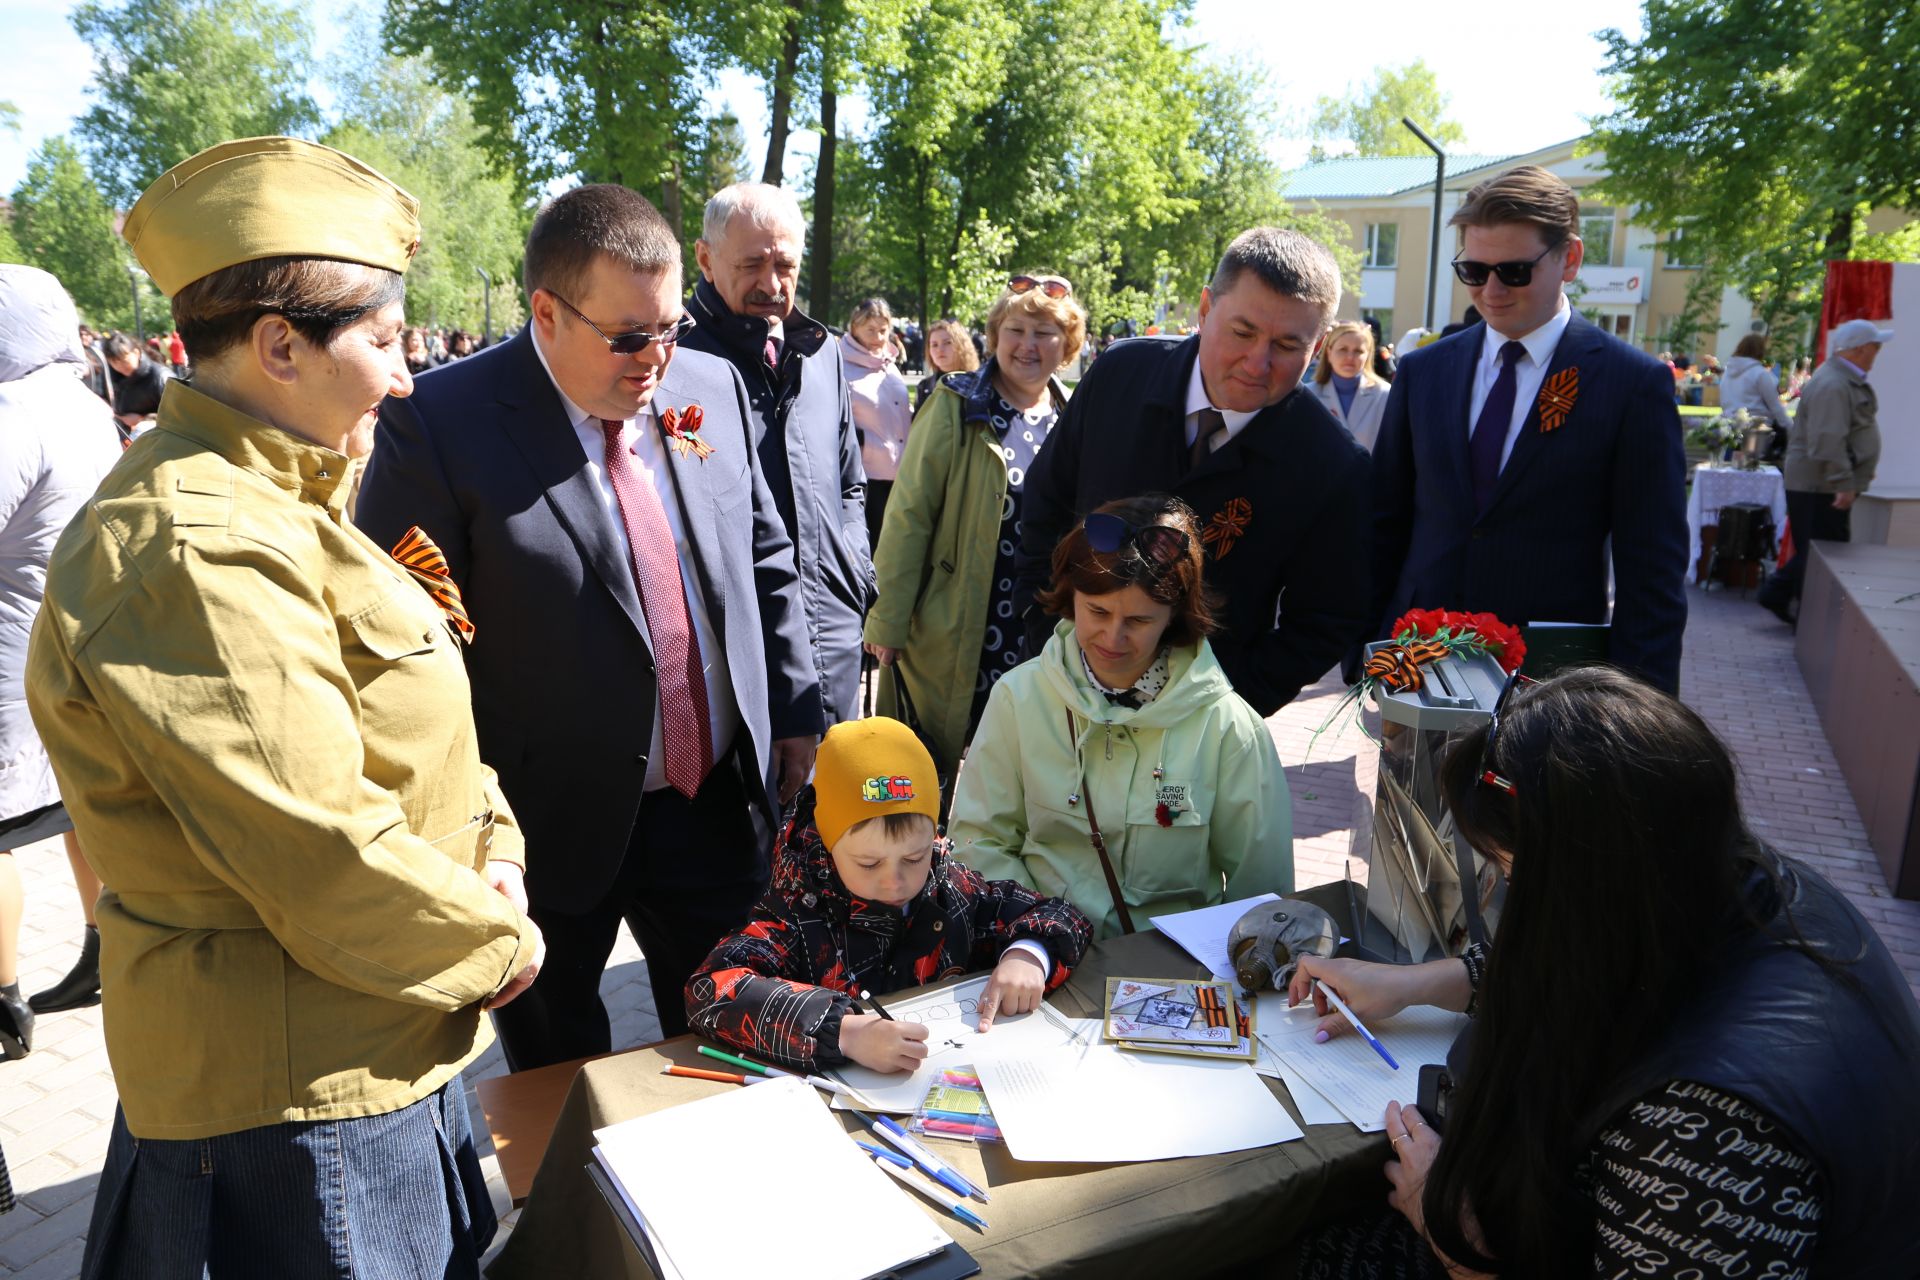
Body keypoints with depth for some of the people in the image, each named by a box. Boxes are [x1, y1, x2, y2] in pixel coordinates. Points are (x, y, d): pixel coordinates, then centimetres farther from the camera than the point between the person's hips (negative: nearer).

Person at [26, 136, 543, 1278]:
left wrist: (493, 843, -1)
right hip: (300, 1098, -9)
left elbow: (404, 731, 15)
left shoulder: (277, 508, 9)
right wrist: (500, 945, -13)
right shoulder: (194, 553, -26)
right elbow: (323, 859, -29)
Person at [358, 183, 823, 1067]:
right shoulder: (439, 424, -15)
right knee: (558, 1088, 19)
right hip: (547, 827, -3)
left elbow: (766, 563, 11)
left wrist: (794, 709, 9)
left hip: (716, 804, 4)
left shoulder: (713, 388, 1)